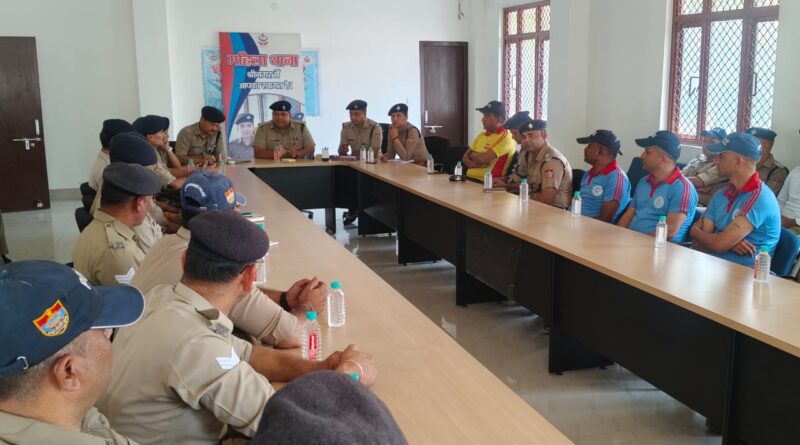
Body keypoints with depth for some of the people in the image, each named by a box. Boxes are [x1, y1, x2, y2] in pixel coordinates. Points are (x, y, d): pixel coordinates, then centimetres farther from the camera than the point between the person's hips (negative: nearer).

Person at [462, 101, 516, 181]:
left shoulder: (506, 137, -9)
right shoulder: (482, 135, 15)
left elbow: (482, 159, -17)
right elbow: (465, 159, 10)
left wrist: (471, 154, 3)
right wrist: (477, 164, -9)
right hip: (469, 179, 7)